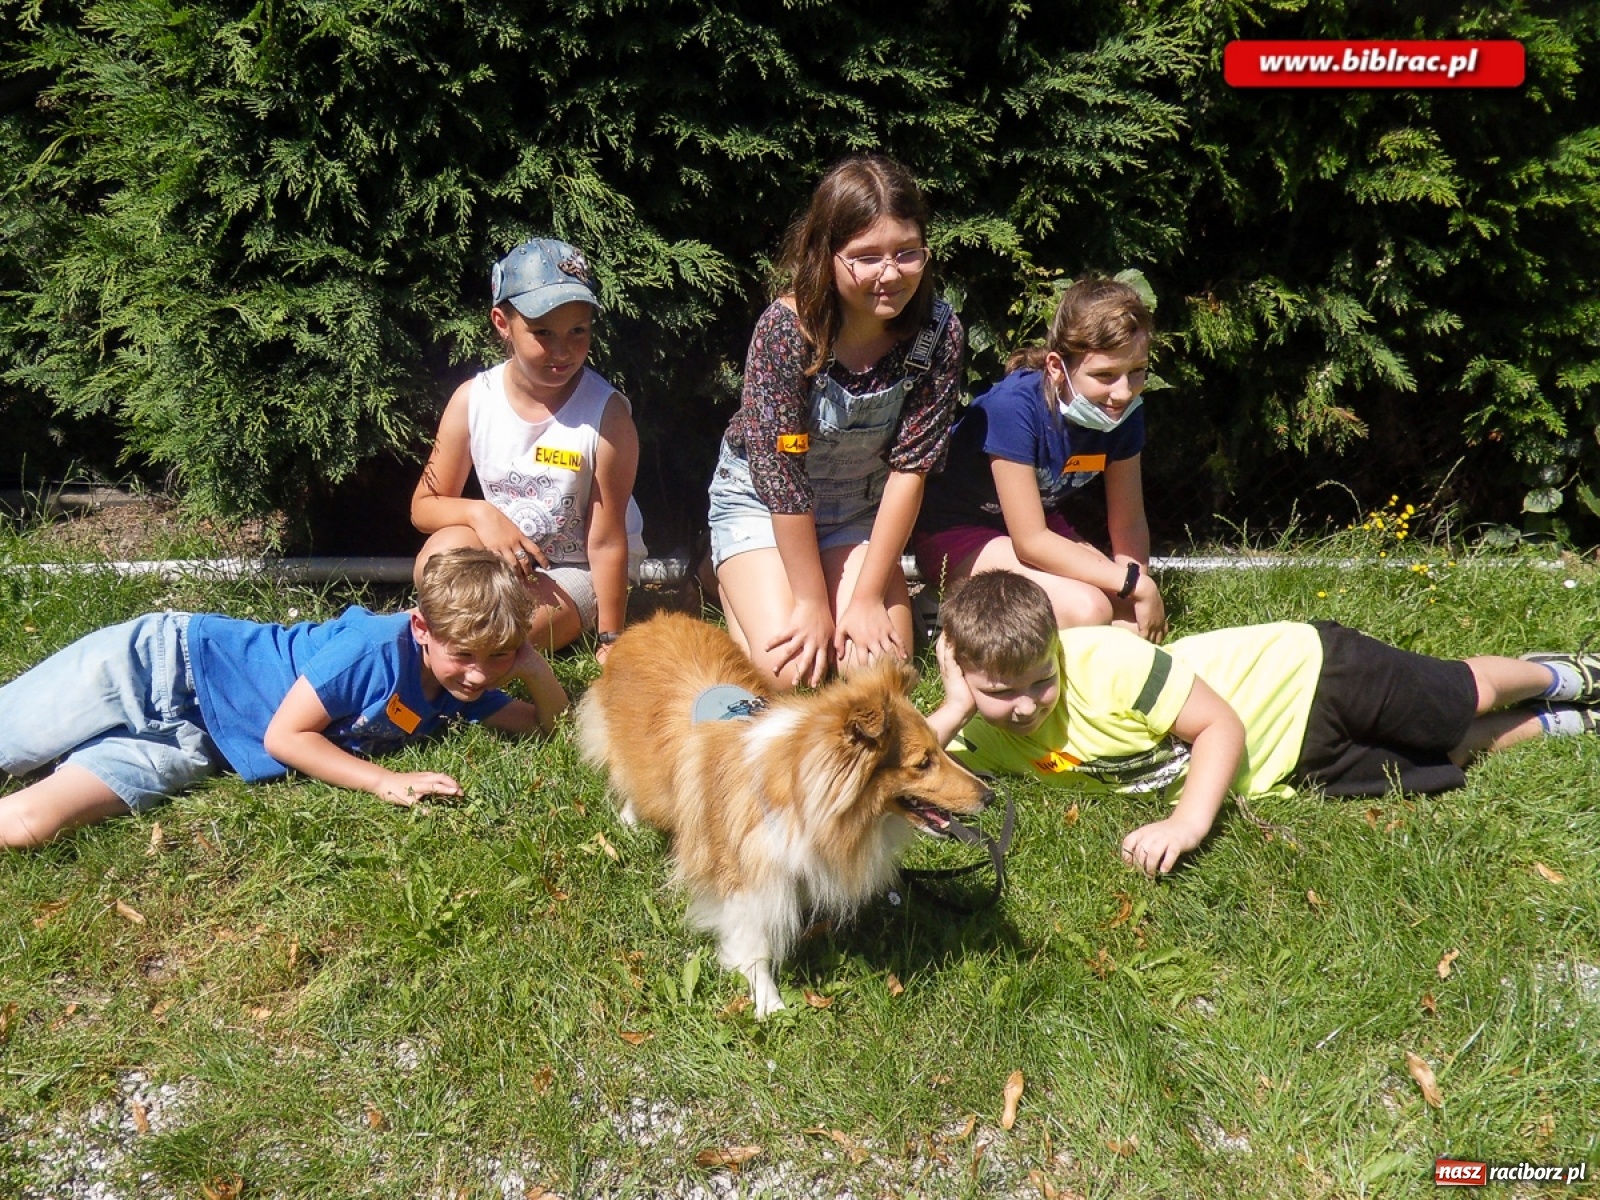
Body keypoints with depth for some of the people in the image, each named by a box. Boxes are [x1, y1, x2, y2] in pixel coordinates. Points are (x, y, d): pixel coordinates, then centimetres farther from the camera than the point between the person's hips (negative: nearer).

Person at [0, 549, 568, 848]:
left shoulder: (457, 690, -3)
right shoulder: (378, 645, -26)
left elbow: (547, 724, 3)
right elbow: (283, 735, -20)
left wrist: (536, 670, -18)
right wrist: (386, 781, -28)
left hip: (187, 744, 5)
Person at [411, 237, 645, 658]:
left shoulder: (606, 414, -22)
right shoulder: (472, 400, -11)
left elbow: (606, 541, -19)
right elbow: (423, 505, -4)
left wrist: (610, 642, -15)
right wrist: (479, 512, -26)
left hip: (578, 572, -3)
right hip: (502, 560, 3)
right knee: (441, 556, -29)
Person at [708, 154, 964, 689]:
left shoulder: (938, 333, -19)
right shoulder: (785, 330, -28)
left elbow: (910, 467, -16)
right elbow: (780, 474, -25)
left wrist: (868, 596, -17)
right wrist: (813, 603, -20)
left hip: (861, 508, 3)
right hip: (760, 500, -3)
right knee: (792, 671, -16)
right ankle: (737, 585, 14)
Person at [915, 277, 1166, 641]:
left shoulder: (1124, 412, -11)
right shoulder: (1015, 406, -30)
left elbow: (1128, 523, -4)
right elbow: (1030, 542, -29)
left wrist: (1141, 586, -22)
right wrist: (1136, 583, -27)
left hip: (1043, 525, 7)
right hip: (960, 534, -7)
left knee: (1139, 621, -11)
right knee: (1086, 610, -29)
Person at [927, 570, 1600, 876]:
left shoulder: (1104, 661, -34)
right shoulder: (986, 736, -17)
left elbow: (1223, 724, -28)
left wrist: (1191, 820, -42)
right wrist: (952, 710, -35)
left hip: (1308, 677, -4)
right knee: (1449, 757, 18)